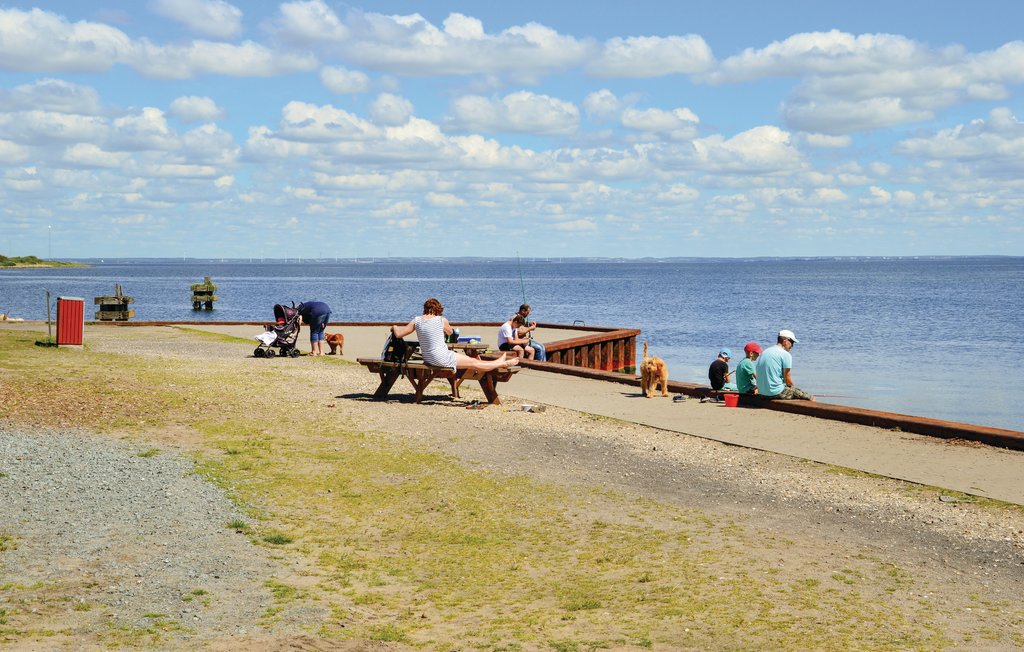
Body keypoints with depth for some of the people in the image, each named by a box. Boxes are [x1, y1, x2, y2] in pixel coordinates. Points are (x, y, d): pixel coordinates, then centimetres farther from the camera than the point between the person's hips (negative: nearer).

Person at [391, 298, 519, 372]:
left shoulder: (416, 321, -2)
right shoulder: (441, 320, -9)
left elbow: (398, 334, 2)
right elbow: (450, 332, 12)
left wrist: (394, 327, 23)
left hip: (427, 358, 6)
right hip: (442, 358, -6)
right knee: (475, 363, 10)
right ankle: (503, 363, 24)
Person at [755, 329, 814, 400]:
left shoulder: (764, 352, 13)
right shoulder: (786, 355, -10)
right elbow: (787, 380, -11)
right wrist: (792, 388, 10)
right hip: (776, 393, -9)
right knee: (811, 399, -1)